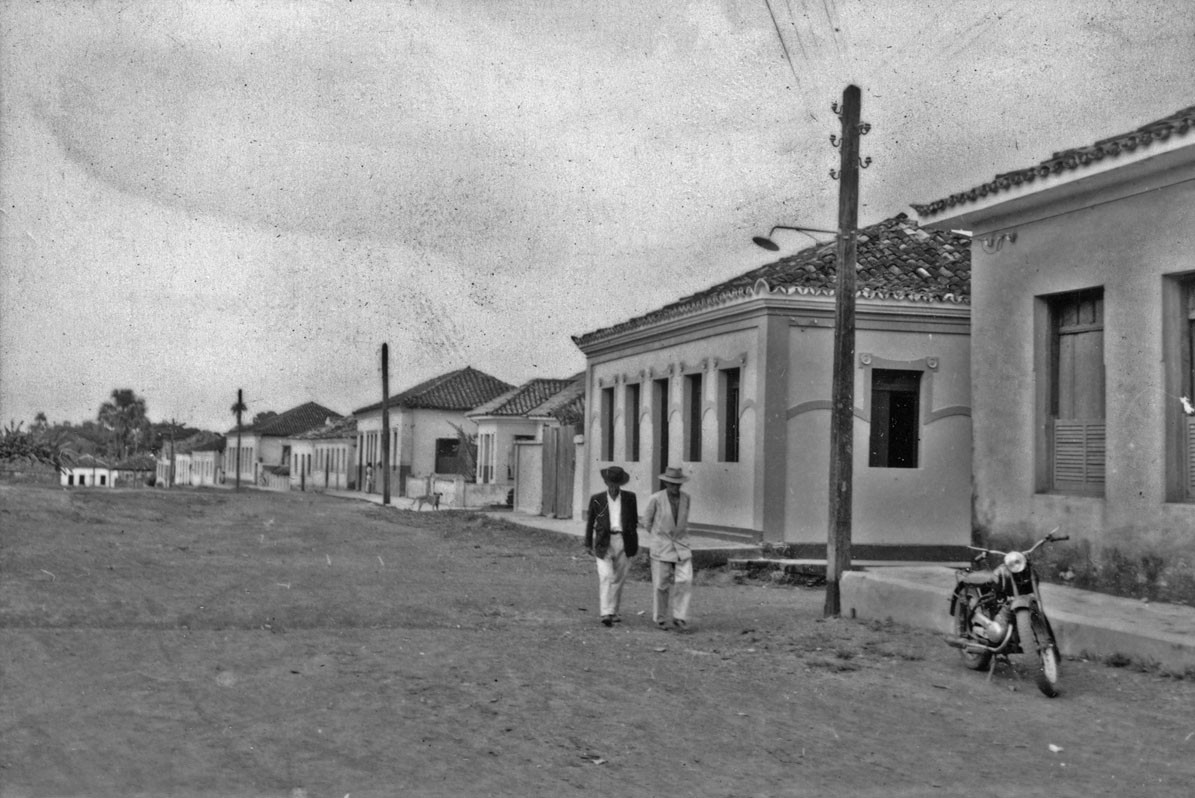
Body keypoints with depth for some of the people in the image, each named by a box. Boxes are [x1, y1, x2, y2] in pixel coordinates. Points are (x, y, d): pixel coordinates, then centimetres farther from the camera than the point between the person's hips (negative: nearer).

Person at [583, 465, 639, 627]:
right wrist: (588, 544, 12)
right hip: (604, 543, -2)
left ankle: (613, 612, 21)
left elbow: (634, 520, 12)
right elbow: (590, 521, 11)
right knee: (605, 577, -13)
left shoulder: (630, 498, 6)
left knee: (618, 579, 8)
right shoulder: (597, 499, 2)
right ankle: (606, 614, -18)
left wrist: (634, 543, 10)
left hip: (623, 542, 2)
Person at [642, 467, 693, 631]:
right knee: (661, 584, 4)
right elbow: (647, 520, 3)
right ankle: (660, 618, 22)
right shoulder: (656, 498, -14)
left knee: (685, 581, -10)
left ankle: (679, 617, 0)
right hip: (661, 547, -3)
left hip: (681, 546, 3)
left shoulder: (685, 497, -1)